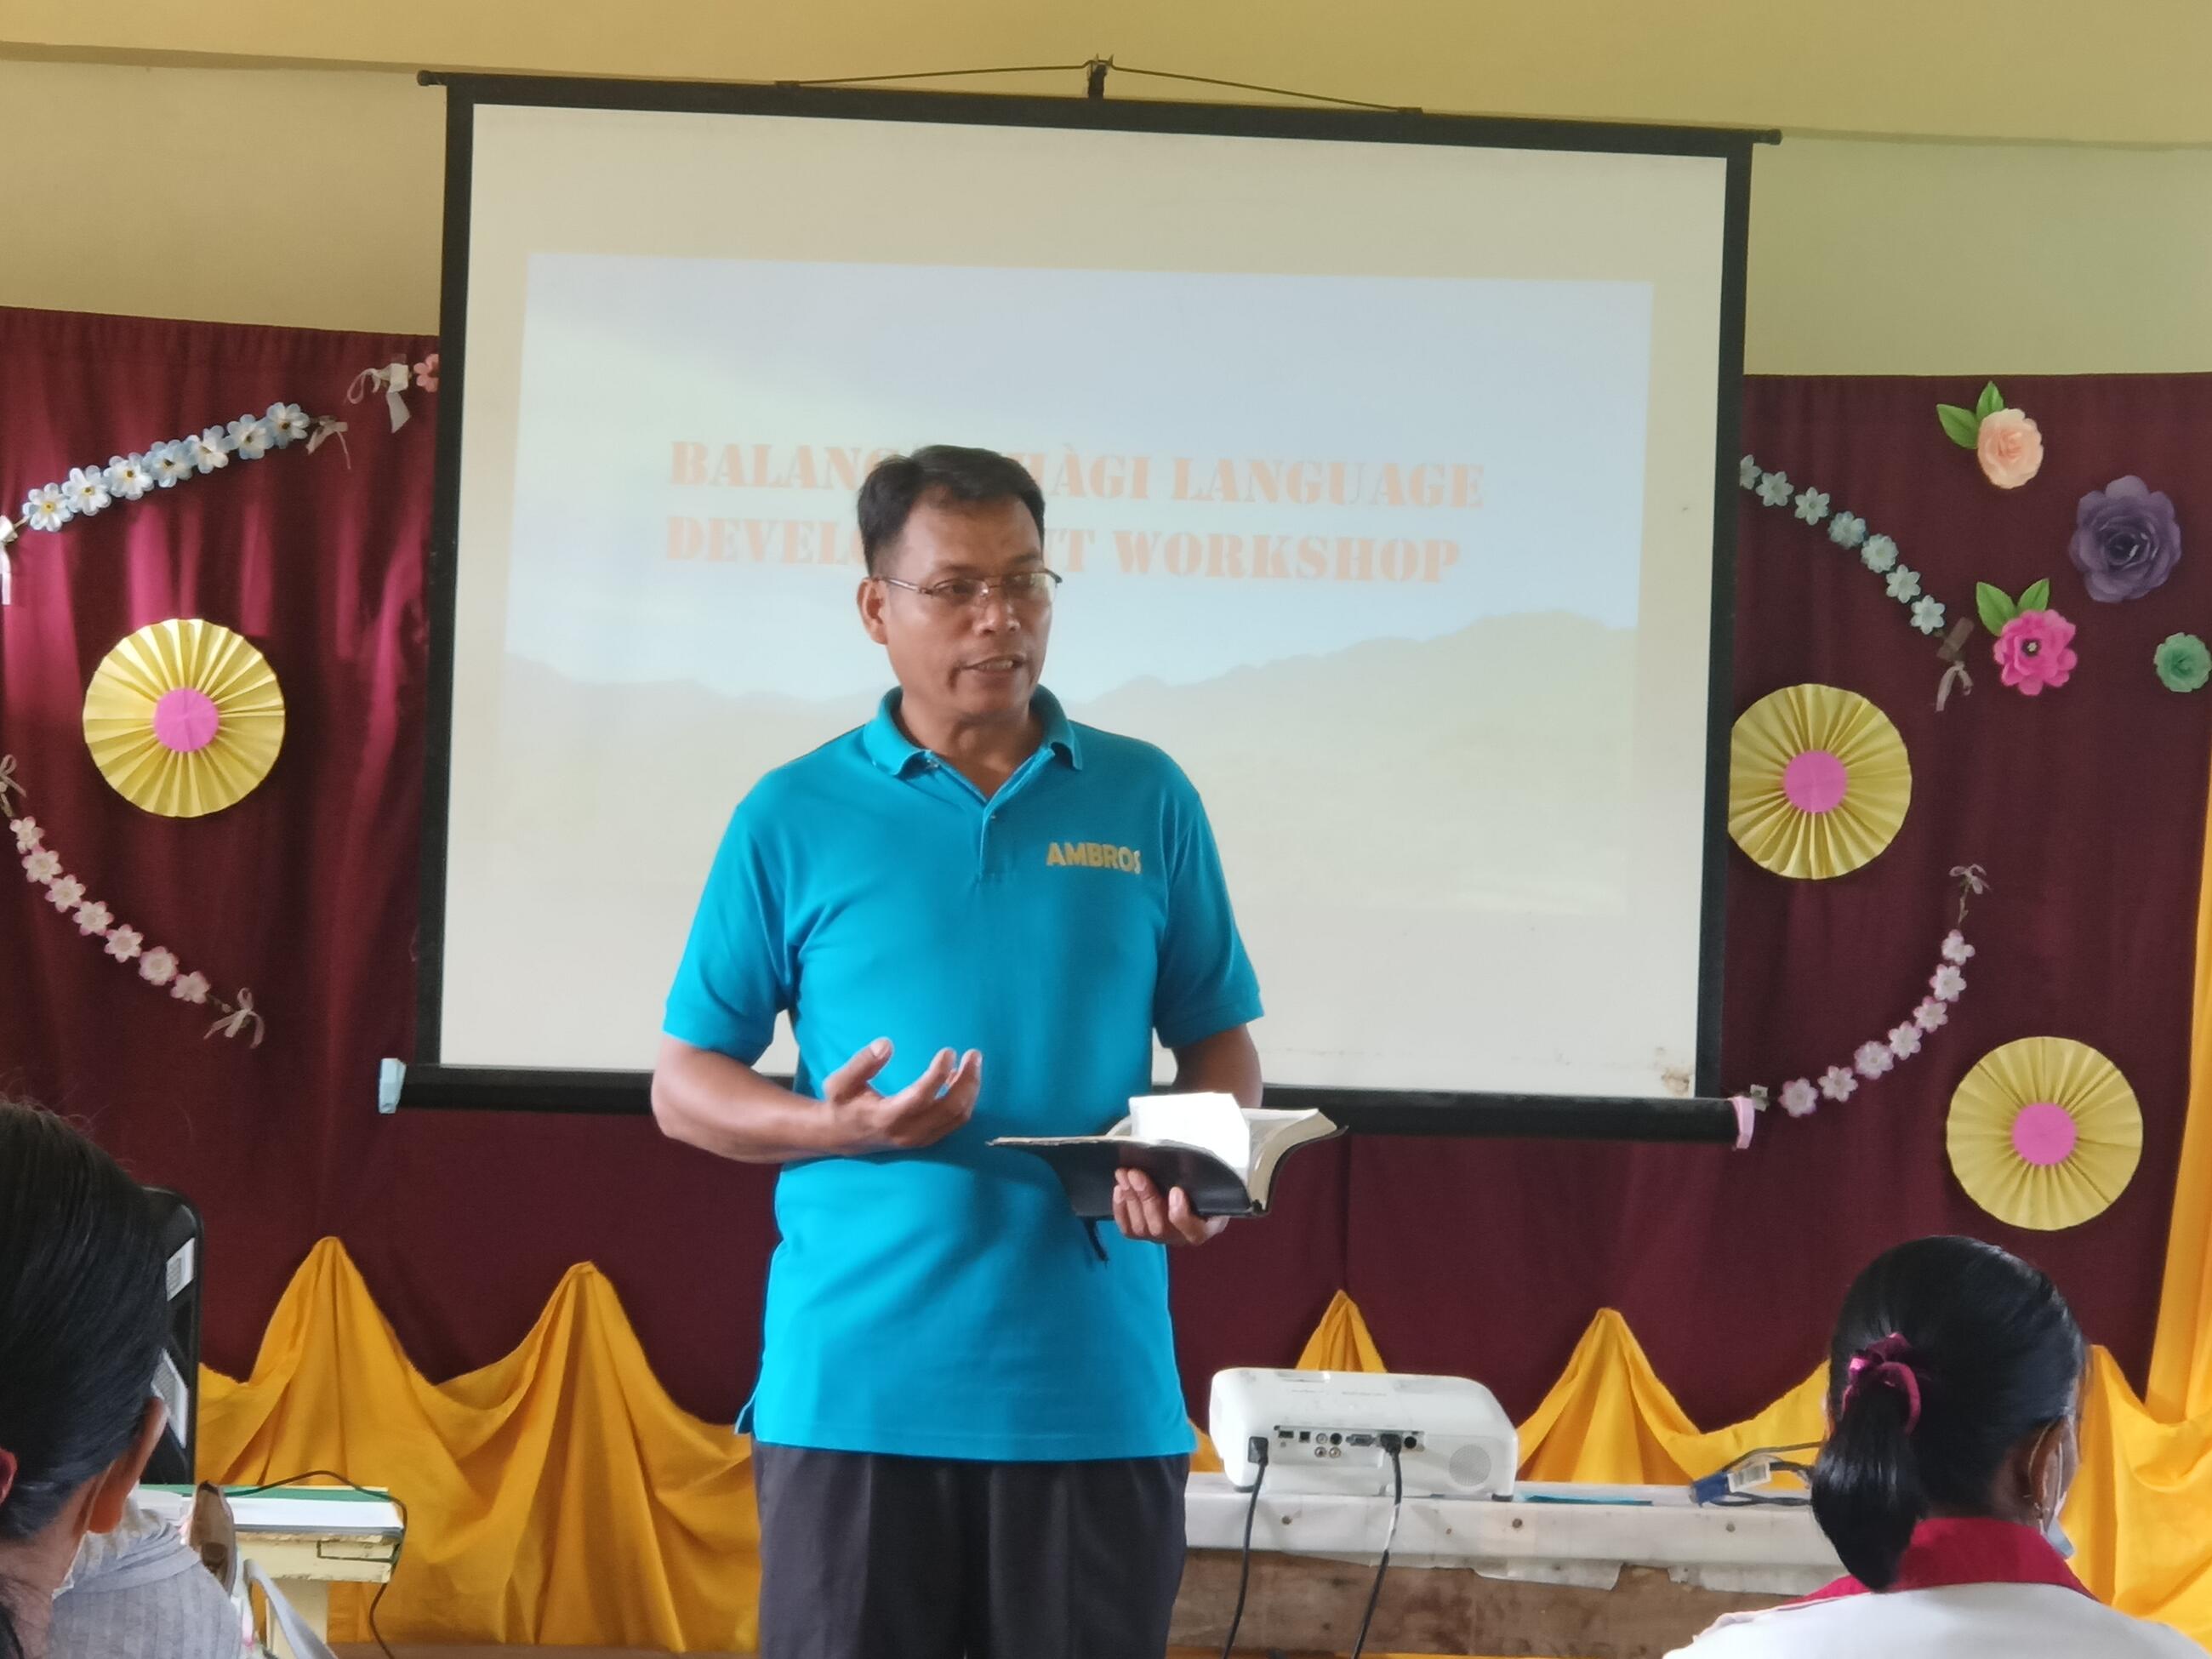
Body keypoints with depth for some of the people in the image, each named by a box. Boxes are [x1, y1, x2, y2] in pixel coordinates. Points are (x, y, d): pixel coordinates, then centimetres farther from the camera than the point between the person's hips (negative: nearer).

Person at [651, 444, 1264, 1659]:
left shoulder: (1146, 800, 9)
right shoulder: (792, 818, 4)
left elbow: (1220, 1043, 14)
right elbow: (683, 1087, 6)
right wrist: (833, 1127, -14)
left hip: (1098, 1388, 1)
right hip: (855, 1388, -1)